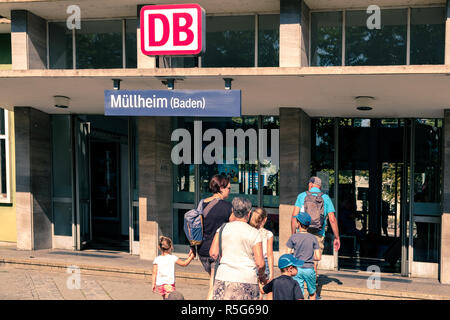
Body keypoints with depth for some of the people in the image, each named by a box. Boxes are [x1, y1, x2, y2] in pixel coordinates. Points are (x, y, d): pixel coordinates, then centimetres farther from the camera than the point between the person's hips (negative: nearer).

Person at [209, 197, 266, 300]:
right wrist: (261, 276, 13)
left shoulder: (223, 228, 4)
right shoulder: (254, 233, -3)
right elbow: (260, 264, -7)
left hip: (224, 278, 2)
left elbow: (213, 253, 0)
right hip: (247, 281, -2)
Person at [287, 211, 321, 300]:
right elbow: (318, 257, -3)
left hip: (297, 269, -1)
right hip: (309, 269, 1)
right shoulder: (313, 238, -2)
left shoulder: (293, 238, -5)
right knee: (312, 293, 21)